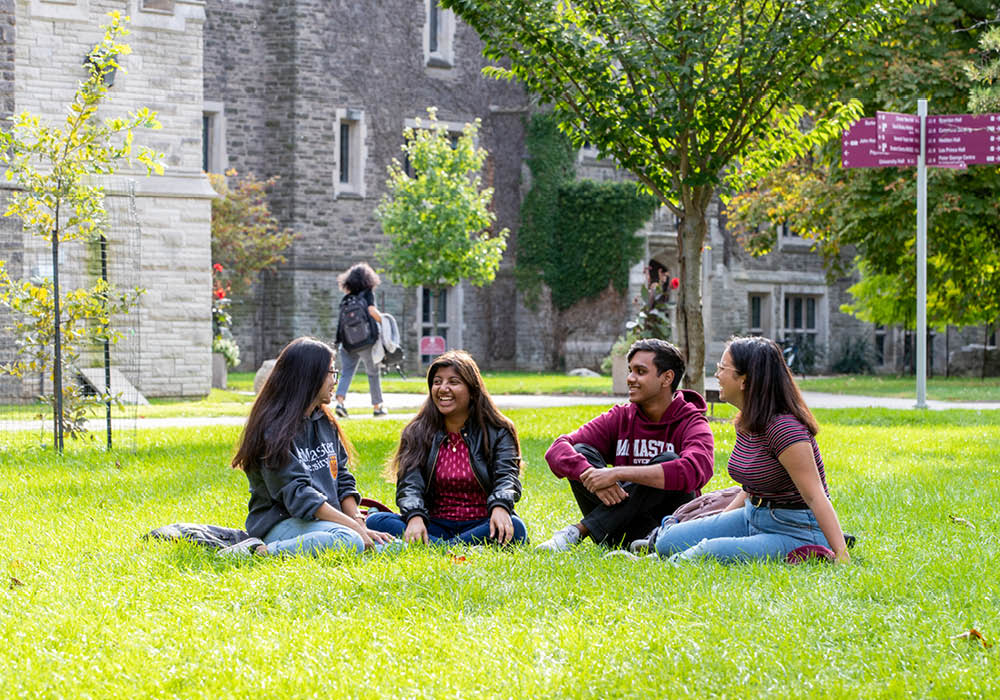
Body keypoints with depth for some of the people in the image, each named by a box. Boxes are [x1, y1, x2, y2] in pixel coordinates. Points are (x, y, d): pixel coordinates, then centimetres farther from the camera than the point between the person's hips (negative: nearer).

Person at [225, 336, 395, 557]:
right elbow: (298, 495, -18)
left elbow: (343, 479, 15)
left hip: (325, 522, 9)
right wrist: (353, 526, -20)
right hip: (280, 522, -8)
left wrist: (356, 519, -4)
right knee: (350, 541, -36)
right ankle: (261, 552, -25)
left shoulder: (325, 422, 17)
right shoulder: (275, 429, -11)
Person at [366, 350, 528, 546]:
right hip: (436, 526, 2)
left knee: (514, 528, -36)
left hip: (479, 526, -2)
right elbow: (409, 484, -3)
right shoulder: (416, 433, 8)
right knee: (375, 522, -24)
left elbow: (507, 476, -9)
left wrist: (500, 507, -34)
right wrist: (415, 516, -27)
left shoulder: (498, 432, 5)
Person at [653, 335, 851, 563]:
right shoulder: (745, 423, 7)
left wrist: (841, 555, -32)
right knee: (668, 543, -4)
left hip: (796, 531, -9)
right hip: (753, 518, 9)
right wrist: (718, 523, 16)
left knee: (711, 553, -30)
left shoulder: (784, 429, -23)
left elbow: (815, 496, -26)